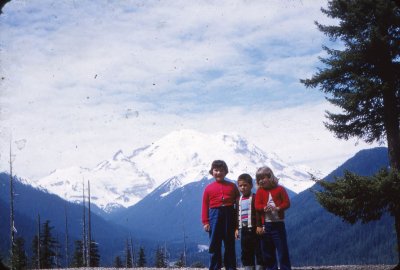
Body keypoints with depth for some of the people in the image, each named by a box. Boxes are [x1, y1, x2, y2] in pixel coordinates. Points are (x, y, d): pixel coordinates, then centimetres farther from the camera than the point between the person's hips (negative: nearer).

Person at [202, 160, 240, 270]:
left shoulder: (232, 186, 7)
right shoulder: (209, 188, 5)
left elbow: (238, 203, 7)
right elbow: (205, 205, 3)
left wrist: (238, 221, 0)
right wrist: (205, 222, -4)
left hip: (229, 215, 1)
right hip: (215, 215, -1)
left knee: (230, 243, 7)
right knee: (214, 243, 1)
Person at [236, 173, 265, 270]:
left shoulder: (255, 198, -5)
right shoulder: (239, 200, 13)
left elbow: (258, 213, -10)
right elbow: (237, 215, 16)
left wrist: (259, 226, -17)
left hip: (253, 228, -6)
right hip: (243, 229, 6)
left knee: (258, 251, -2)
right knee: (245, 252, 8)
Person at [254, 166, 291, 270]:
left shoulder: (279, 189, 1)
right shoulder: (259, 191, 8)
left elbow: (287, 203, -4)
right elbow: (257, 206, -2)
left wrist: (278, 208, -21)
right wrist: (264, 208, -23)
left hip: (278, 223, -3)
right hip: (266, 224, 3)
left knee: (282, 250, -2)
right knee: (267, 250, 7)